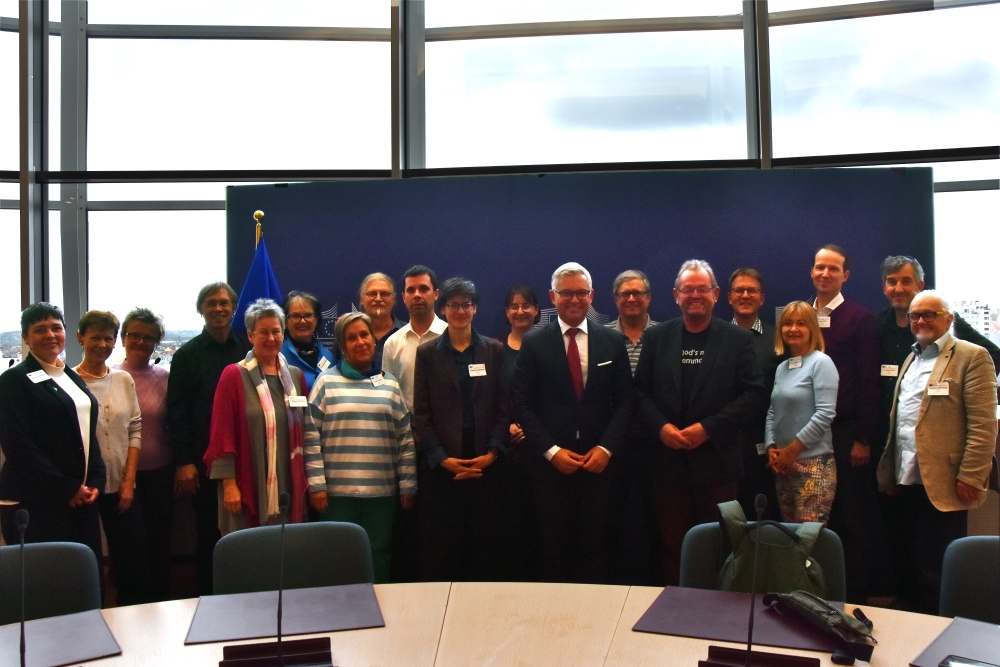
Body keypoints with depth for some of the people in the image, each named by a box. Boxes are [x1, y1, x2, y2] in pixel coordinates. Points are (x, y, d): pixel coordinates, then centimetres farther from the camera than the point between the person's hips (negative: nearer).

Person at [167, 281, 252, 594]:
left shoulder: (247, 350, 9)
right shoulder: (187, 354, 4)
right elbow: (177, 413, 0)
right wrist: (184, 461, -8)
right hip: (206, 460, -1)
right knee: (208, 533, 5)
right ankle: (208, 597, 17)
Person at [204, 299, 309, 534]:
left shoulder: (296, 376, 11)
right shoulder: (234, 375, -3)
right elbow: (222, 433, -7)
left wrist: (306, 479, 11)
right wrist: (228, 483, -11)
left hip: (288, 485, 4)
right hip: (248, 486, -4)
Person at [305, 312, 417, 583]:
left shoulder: (390, 384, 9)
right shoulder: (327, 382, 1)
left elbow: (405, 438, 9)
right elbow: (311, 436, -2)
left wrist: (407, 484, 6)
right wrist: (316, 484, -7)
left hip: (382, 490, 2)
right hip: (337, 490, -2)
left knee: (379, 558, 11)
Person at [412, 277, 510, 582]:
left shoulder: (494, 350, 9)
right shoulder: (427, 352, 7)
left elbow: (504, 407, 5)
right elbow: (420, 413, 2)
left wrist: (492, 453, -7)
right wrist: (441, 457, -8)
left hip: (486, 463, 1)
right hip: (441, 465, -1)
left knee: (488, 543, 3)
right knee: (441, 546, 1)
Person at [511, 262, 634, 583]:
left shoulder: (613, 341, 6)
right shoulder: (534, 343, 1)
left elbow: (624, 400, 5)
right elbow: (522, 403, -2)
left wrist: (606, 447, -6)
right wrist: (551, 450, -9)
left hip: (598, 461, 1)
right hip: (550, 462, -1)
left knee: (595, 546, 6)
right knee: (553, 547, 6)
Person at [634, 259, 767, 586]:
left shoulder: (739, 339, 1)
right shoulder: (656, 337, 8)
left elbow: (755, 396, -5)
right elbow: (641, 391, 7)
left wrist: (708, 428, -13)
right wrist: (661, 427, -10)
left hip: (717, 461, -2)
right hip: (669, 459, 2)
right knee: (672, 545, 8)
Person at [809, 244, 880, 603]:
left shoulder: (861, 319, -3)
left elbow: (869, 383, -6)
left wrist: (863, 438, -10)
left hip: (846, 432, -4)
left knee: (853, 518, 3)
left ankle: (855, 594, 14)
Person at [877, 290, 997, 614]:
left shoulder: (971, 356, -5)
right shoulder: (911, 359, 18)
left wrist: (969, 477, -17)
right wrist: (888, 472, 12)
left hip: (942, 487, -7)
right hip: (903, 482, 7)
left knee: (935, 575, 1)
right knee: (905, 570, 14)